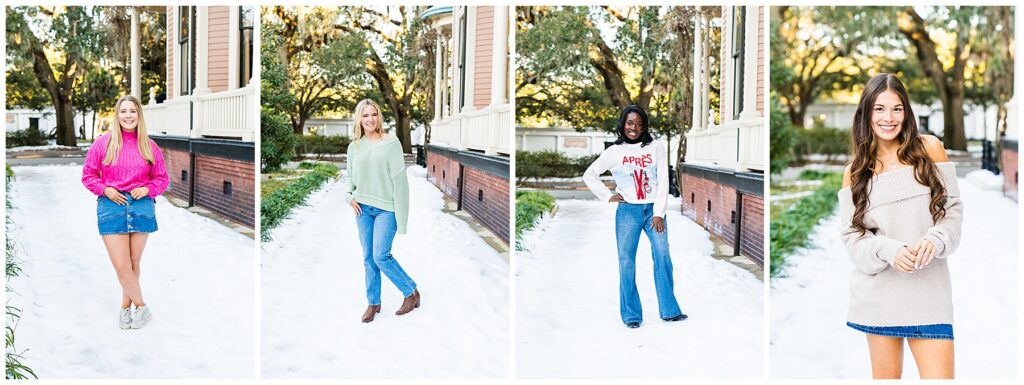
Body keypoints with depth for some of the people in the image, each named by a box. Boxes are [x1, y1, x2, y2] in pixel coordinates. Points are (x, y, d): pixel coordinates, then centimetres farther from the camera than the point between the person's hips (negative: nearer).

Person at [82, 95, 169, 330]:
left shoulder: (149, 146, 5)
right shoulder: (103, 143, 2)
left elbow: (162, 179, 11)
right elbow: (88, 175, 6)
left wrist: (147, 189, -8)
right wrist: (106, 189, -10)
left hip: (142, 205, 2)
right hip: (111, 205, -1)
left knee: (134, 263, 10)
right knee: (122, 266, -6)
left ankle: (126, 306, 29)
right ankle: (141, 307, 12)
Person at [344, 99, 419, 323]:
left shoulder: (391, 143, -6)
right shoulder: (354, 147, 7)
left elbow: (399, 180, -9)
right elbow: (350, 178, 19)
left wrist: (400, 214, -13)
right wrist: (350, 197, -1)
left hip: (386, 209, -4)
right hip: (362, 209, 4)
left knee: (381, 256, -10)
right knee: (368, 258, 7)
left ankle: (411, 292, 9)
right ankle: (373, 303, 20)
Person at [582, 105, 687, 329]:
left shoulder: (656, 147, 5)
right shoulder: (614, 151, 5)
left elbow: (663, 181, 1)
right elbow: (589, 175, 11)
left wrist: (659, 213, -6)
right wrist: (607, 196, 3)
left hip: (654, 210, 0)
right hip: (627, 211, 0)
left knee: (662, 256, -8)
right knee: (626, 261, -3)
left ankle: (669, 310, 1)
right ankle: (631, 314, 3)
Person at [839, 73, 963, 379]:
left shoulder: (929, 148, 4)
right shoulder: (855, 171, 5)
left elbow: (953, 208, 4)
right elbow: (852, 235, 2)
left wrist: (935, 241, -16)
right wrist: (889, 251, -17)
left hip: (928, 286, 0)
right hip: (879, 288, 1)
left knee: (939, 375, -8)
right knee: (885, 375, 8)